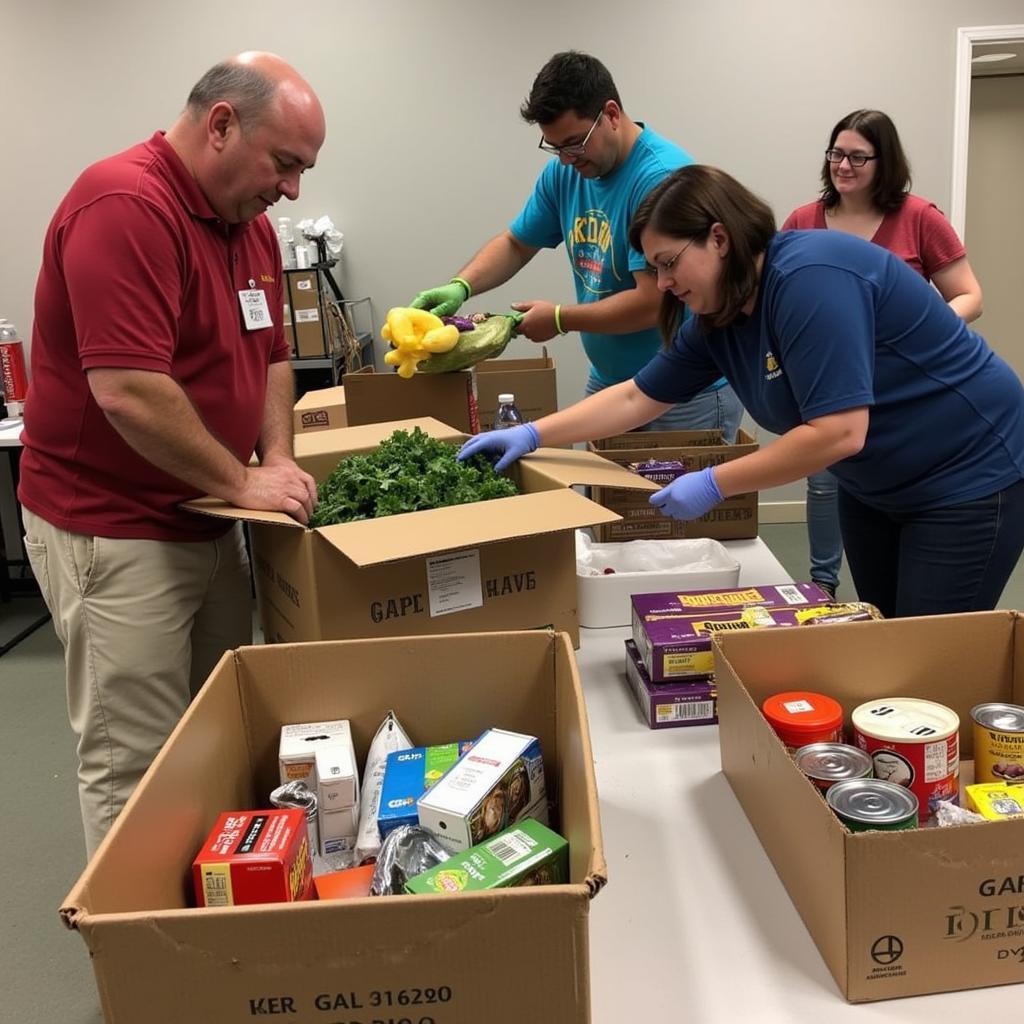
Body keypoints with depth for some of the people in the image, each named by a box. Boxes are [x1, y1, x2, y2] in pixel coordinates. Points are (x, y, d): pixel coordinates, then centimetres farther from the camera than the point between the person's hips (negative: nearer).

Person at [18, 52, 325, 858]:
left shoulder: (250, 222, 8)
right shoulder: (123, 206, -21)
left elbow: (270, 355, 14)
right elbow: (128, 393, -28)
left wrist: (277, 458, -3)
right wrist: (243, 481, -18)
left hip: (208, 523, 9)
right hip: (112, 533, -9)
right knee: (136, 764, 2)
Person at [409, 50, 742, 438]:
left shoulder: (662, 177, -22)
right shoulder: (564, 172, 2)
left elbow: (652, 303, -25)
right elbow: (515, 245, 13)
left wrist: (560, 319, -14)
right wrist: (460, 286, -6)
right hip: (607, 381, 7)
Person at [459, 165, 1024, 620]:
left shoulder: (809, 279, -28)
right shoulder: (719, 319, -2)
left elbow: (838, 433, -33)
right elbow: (637, 398, 5)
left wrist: (712, 485, -26)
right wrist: (531, 434, -1)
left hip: (967, 476, -8)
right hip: (873, 486, 8)